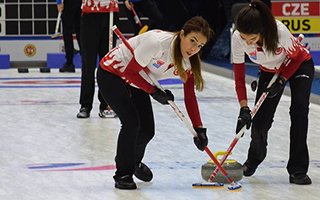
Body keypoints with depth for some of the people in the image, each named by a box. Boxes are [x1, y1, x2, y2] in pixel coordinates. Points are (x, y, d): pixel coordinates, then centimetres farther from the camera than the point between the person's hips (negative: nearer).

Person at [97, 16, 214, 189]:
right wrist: (154, 91, -24)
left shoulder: (187, 62, -13)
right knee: (131, 122, -19)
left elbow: (190, 97, -6)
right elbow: (130, 72, -27)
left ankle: (133, 161, 39)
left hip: (136, 83, 7)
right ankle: (123, 174, -2)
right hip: (111, 74, -7)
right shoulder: (158, 42, -36)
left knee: (147, 130, 6)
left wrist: (199, 129, -12)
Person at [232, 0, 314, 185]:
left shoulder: (279, 31, -39)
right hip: (270, 71, 3)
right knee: (260, 119, -2)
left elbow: (296, 57, -18)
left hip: (300, 65, -3)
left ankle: (298, 169, -15)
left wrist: (281, 81, -23)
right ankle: (254, 159, 29)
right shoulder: (238, 38, -30)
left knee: (299, 111, -21)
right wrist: (244, 109, -25)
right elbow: (239, 76, -20)